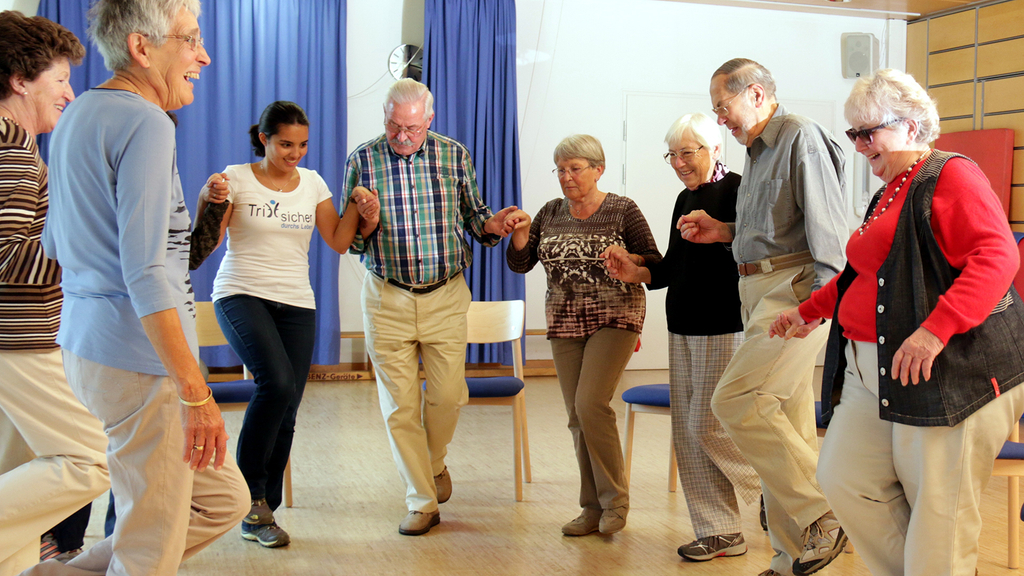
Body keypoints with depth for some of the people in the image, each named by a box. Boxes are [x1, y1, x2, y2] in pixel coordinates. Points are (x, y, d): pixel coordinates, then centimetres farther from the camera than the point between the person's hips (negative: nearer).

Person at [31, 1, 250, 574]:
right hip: (139, 357, -10)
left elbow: (54, 243, 23)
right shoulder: (146, 124, -15)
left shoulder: (78, 115, 15)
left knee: (224, 500, 17)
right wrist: (195, 391, -22)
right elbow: (145, 274, -23)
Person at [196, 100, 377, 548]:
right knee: (277, 383, -27)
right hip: (241, 295, -4)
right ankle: (249, 491, -7)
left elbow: (339, 241, 9)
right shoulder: (237, 179, -1)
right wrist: (209, 200, -22)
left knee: (286, 413, 1)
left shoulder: (312, 183, 11)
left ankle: (261, 512, 16)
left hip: (296, 303, 4)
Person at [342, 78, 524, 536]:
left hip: (446, 295, 1)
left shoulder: (454, 155, 0)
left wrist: (492, 225, -13)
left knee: (448, 394, 1)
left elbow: (473, 217, 9)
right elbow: (350, 242, 0)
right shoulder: (363, 161, -3)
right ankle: (422, 502, 15)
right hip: (387, 297, 0)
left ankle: (434, 462, 34)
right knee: (400, 403, 2)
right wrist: (366, 222, -21)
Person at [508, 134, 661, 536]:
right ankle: (593, 508, 15)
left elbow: (655, 264, -3)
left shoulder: (623, 210, -3)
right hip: (565, 323, 5)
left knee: (590, 404, -18)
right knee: (577, 415, 5)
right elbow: (520, 263, 8)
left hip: (615, 318, -5)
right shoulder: (551, 213, 9)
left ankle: (615, 500, -2)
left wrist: (627, 259, -23)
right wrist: (519, 235, -11)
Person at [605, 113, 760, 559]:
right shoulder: (685, 198, 16)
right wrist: (637, 273, 6)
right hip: (683, 327, 9)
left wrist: (715, 233, -27)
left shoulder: (735, 190, -9)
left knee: (710, 425, -7)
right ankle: (721, 533, 15)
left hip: (724, 326, -9)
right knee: (686, 431, 7)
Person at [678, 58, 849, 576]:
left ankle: (823, 516, -9)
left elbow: (825, 223, -15)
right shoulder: (757, 151, 20)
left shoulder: (801, 136, -7)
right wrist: (725, 232, 15)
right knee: (785, 421, 9)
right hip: (758, 290, 9)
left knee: (736, 399, -18)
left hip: (796, 289, -9)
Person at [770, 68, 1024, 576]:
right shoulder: (888, 193, 21)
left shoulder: (951, 175, -7)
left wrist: (934, 330, -29)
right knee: (842, 477, 4)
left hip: (948, 373, -9)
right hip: (871, 372, 9)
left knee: (937, 507, -4)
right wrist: (811, 311, 35)